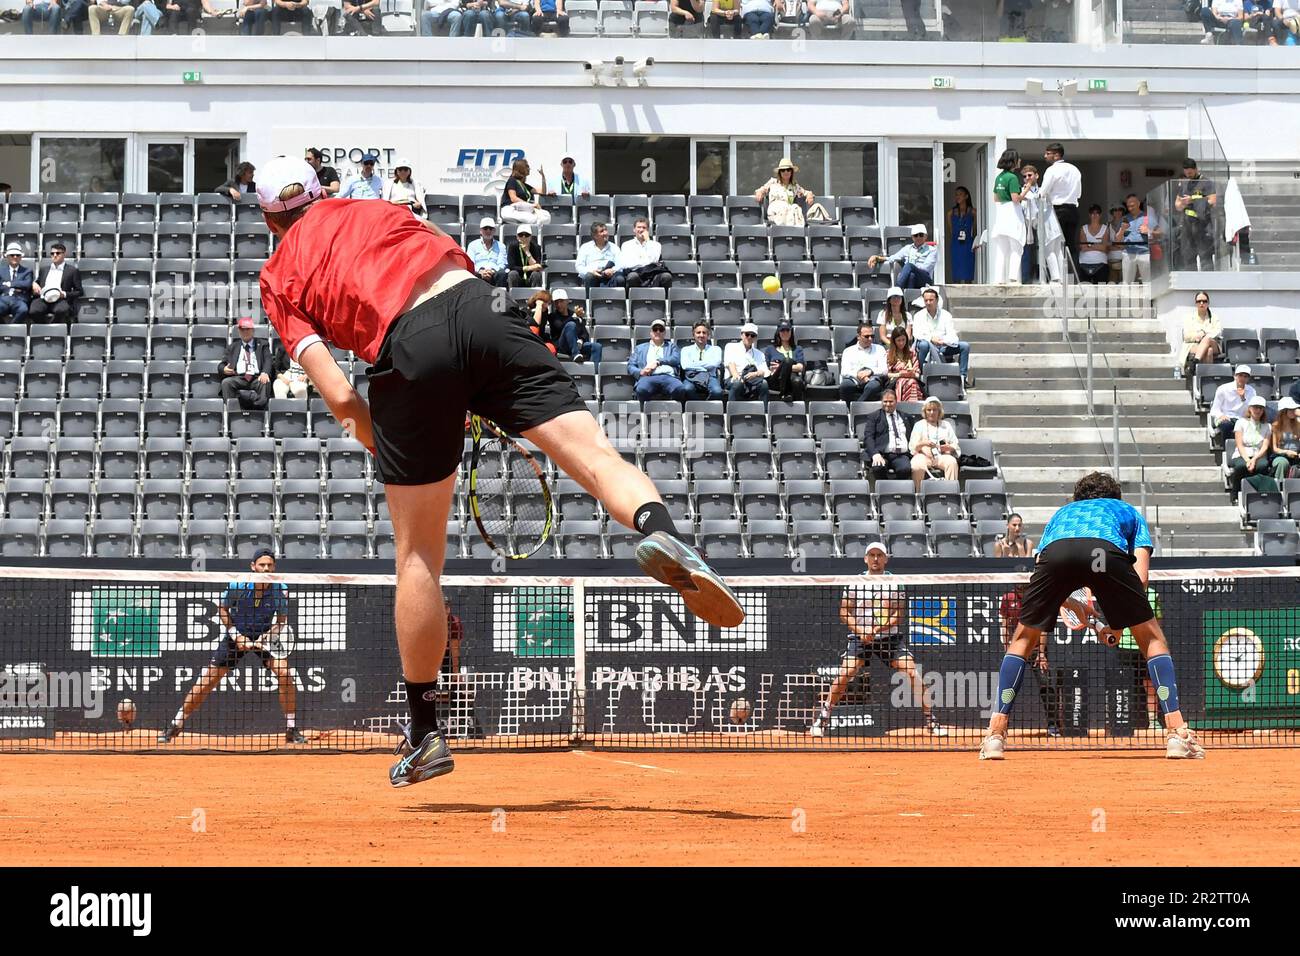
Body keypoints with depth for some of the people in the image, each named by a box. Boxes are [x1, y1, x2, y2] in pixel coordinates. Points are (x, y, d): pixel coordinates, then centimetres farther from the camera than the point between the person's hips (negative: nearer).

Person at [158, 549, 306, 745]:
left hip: (265, 635, 0)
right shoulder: (237, 586, -20)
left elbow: (281, 620, -4)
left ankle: (291, 730, -8)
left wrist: (265, 637, -21)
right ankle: (175, 726, 9)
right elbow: (223, 609, -2)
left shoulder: (280, 590, -18)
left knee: (284, 673, -21)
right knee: (206, 680, -4)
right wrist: (235, 634, -12)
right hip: (237, 635, 0)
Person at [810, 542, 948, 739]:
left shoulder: (894, 582, 3)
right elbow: (844, 614, 3)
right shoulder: (856, 582, 4)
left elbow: (900, 614, -5)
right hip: (860, 638, 0)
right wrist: (860, 630, -14)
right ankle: (823, 717, -4)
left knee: (912, 673, -13)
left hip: (890, 636, 0)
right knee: (844, 674, -17)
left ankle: (930, 718, -3)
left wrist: (877, 628, -20)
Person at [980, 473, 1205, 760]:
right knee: (1151, 637, 16)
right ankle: (1177, 734, 6)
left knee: (1023, 639, 22)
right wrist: (1119, 625, 30)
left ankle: (995, 735, 14)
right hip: (1107, 551, -1)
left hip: (1056, 552, 2)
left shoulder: (1062, 513, 45)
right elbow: (1140, 576, 23)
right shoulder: (1129, 512, 40)